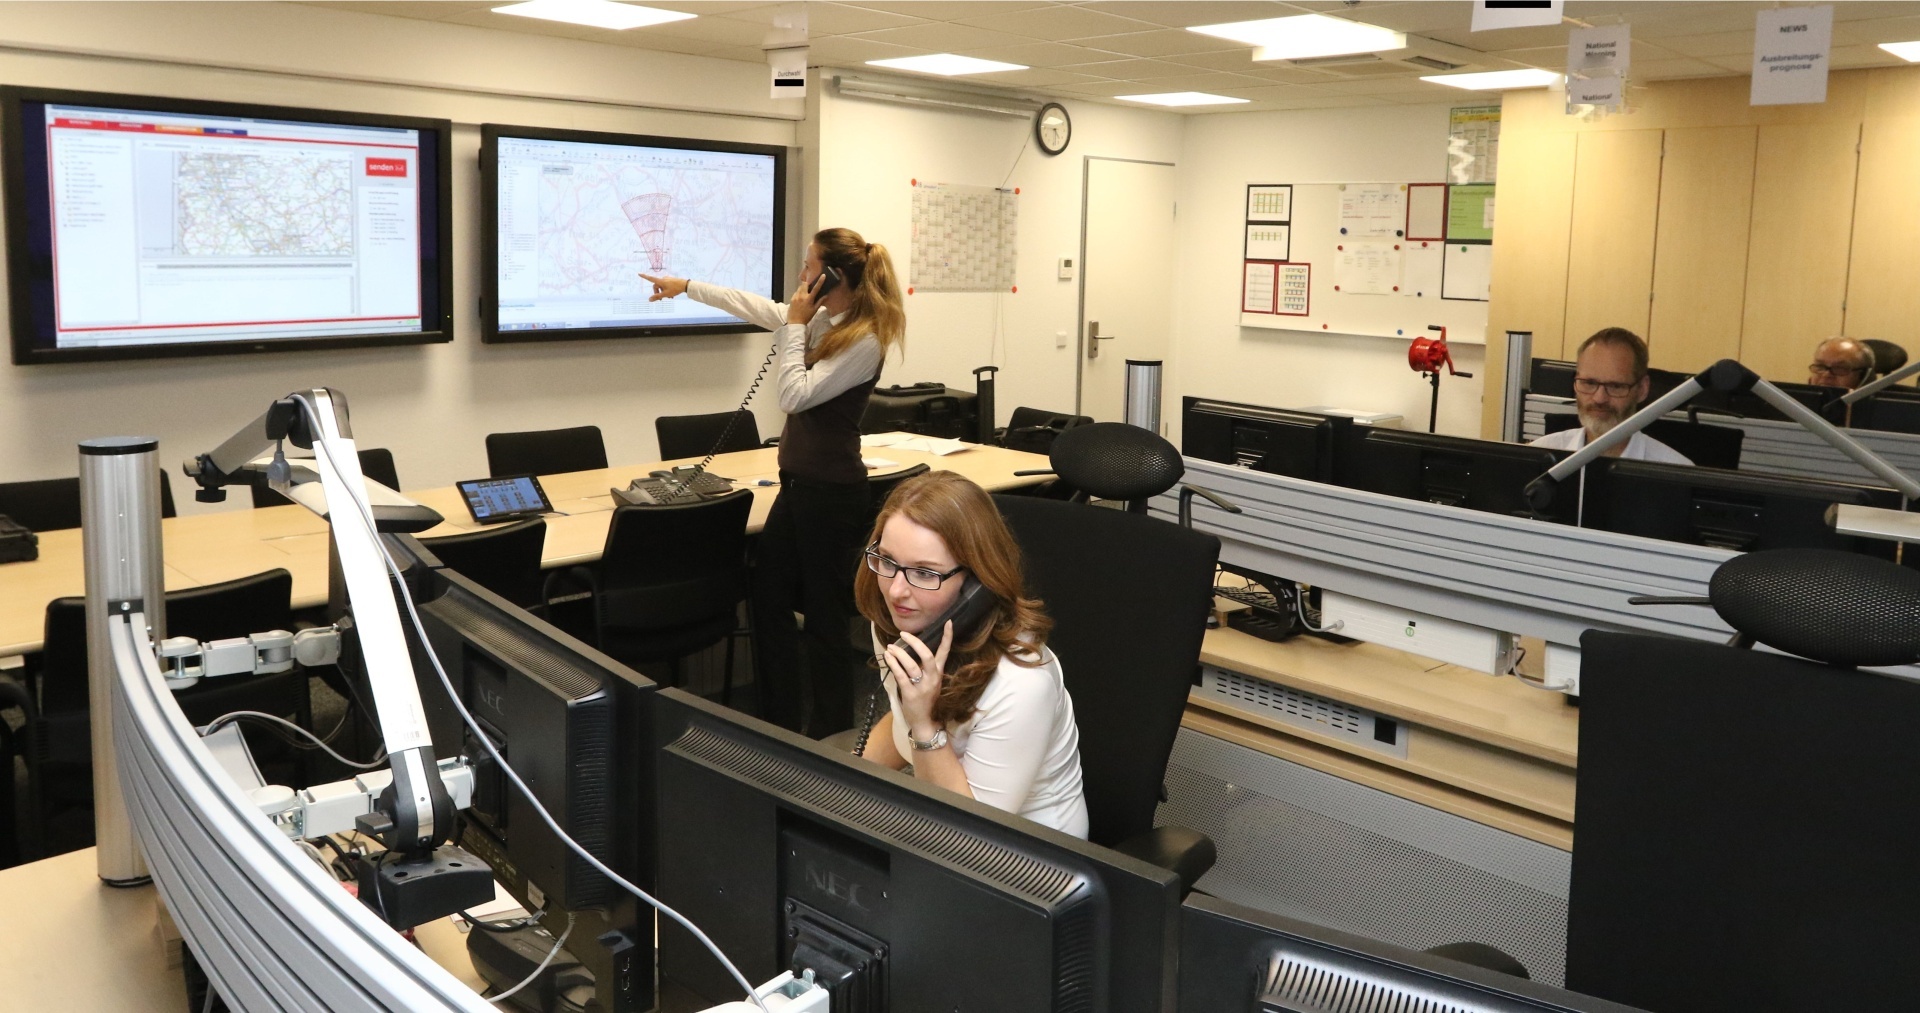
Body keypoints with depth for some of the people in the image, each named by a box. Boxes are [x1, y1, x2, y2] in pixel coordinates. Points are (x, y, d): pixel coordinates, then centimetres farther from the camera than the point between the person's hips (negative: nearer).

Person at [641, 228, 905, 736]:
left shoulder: (865, 341, -19)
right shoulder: (819, 319, 6)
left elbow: (795, 395, -21)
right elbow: (753, 305, 19)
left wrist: (794, 326, -14)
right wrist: (685, 286, 26)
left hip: (832, 491, -9)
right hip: (797, 483, 9)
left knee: (825, 613, 3)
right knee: (768, 596, 15)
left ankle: (830, 733, 18)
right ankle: (780, 720, 27)